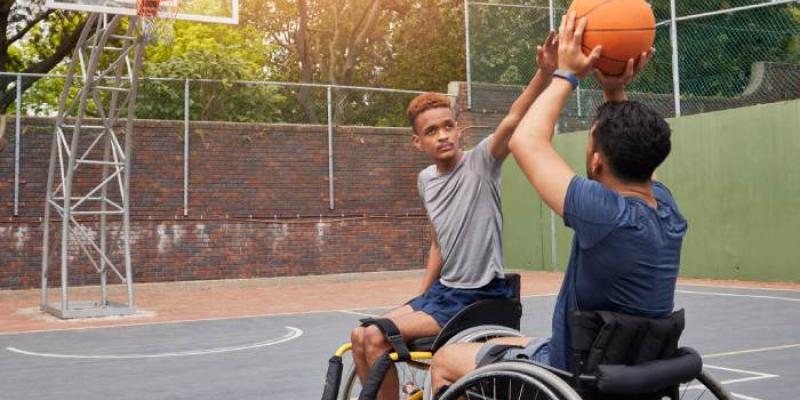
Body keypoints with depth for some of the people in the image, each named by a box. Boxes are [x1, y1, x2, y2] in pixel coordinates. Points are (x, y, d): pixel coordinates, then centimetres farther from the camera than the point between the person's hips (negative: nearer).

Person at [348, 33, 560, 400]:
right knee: (361, 337, 6)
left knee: (377, 338, -16)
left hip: (480, 296, -8)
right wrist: (421, 297, 15)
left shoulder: (480, 162, -13)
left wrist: (545, 73, -48)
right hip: (443, 290, 8)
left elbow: (514, 121, -32)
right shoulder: (425, 180, 7)